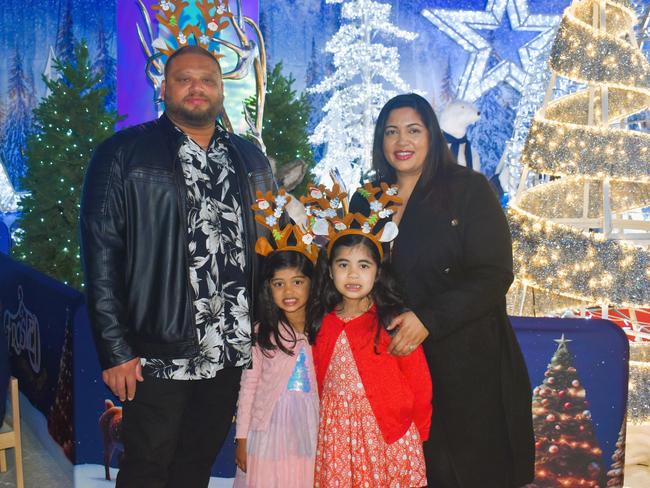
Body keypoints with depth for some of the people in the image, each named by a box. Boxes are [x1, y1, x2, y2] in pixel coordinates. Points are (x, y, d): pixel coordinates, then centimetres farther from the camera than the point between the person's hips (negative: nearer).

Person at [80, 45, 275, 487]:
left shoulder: (251, 159, 11)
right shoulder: (123, 154, -2)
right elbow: (101, 255, -7)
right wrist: (115, 349, -12)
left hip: (233, 351, 4)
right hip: (158, 353, -4)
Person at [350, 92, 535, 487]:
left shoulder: (468, 189, -5)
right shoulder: (367, 201, 9)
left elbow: (494, 275, -12)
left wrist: (428, 320, -20)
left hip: (467, 362, -3)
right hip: (396, 357, 4)